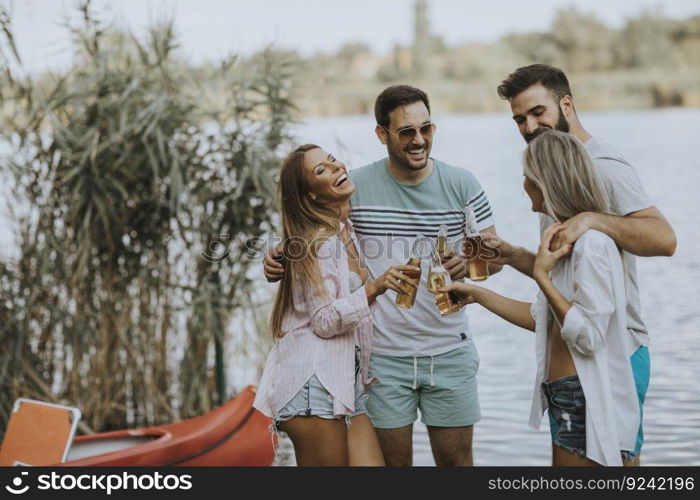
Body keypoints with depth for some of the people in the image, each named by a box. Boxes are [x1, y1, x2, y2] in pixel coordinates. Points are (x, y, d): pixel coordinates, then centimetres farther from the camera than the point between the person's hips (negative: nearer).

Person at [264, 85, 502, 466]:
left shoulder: (461, 184, 0)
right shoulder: (355, 186, -4)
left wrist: (468, 263, -22)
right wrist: (279, 261, -14)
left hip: (449, 352, 1)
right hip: (383, 353, -1)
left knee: (456, 459, 10)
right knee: (393, 460, 8)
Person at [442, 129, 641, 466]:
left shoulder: (591, 242, -18)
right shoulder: (568, 238, 13)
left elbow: (588, 336, -22)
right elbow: (544, 319, 18)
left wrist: (542, 276, -20)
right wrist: (478, 295, 19)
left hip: (586, 402, -10)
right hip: (566, 397, 10)